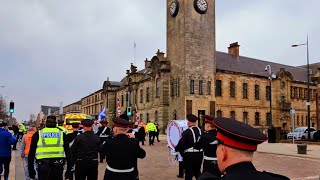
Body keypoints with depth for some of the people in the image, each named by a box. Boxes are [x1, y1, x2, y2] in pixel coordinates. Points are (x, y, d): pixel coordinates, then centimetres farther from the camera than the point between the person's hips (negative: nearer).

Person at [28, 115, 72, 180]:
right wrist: (69, 169, 10)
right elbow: (68, 152, 6)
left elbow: (31, 153, 8)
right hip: (58, 165, 0)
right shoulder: (62, 134, 8)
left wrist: (31, 169, 16)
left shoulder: (38, 134, 8)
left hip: (43, 165, 0)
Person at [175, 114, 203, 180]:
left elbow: (181, 144, -18)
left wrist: (176, 149, 0)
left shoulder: (186, 132, -17)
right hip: (199, 154, 6)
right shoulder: (200, 130, 2)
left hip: (189, 155, -6)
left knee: (189, 173, 7)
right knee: (197, 172, 21)